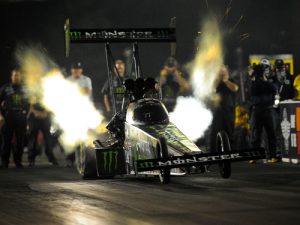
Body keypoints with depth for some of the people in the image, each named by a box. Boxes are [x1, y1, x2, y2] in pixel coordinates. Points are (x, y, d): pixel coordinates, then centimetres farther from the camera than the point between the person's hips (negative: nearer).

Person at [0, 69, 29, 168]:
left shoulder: (24, 89, 11)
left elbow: (29, 102, 19)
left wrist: (25, 112, 7)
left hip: (21, 117, 2)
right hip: (9, 117, -2)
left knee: (20, 141, 1)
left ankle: (18, 161, 9)